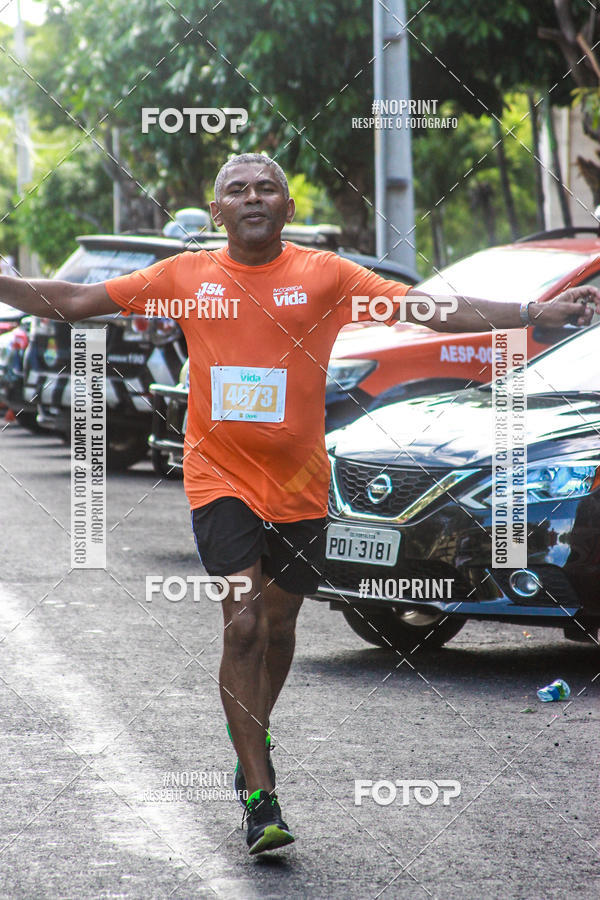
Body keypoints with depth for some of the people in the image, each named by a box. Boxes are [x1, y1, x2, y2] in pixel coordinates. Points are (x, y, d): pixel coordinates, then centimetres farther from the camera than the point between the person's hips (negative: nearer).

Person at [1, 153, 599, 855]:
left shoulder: (324, 275, -1)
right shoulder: (185, 276, 2)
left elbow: (432, 309, -4)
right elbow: (76, 302, 7)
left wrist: (537, 313, -11)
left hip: (299, 485, 1)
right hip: (220, 479, -1)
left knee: (278, 624, 13)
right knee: (242, 624, -13)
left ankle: (252, 734, 43)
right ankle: (260, 798, -12)